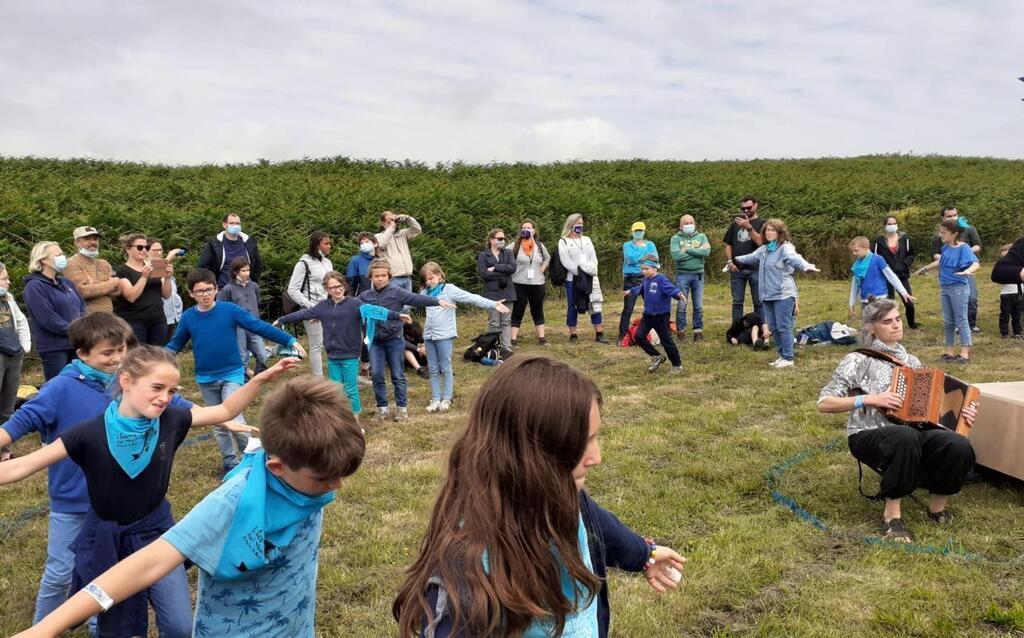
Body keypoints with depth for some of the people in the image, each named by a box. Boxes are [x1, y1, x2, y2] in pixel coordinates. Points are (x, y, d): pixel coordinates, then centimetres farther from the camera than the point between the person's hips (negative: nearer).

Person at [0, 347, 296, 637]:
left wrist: (262, 379, -13)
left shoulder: (170, 422, -13)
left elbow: (226, 411, -3)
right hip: (106, 538, -1)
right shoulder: (91, 433, -21)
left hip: (156, 531, 2)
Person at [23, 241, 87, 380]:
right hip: (53, 347, -8)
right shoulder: (34, 287, -12)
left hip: (75, 344, 8)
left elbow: (81, 307, 14)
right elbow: (49, 320, -19)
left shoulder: (65, 282, 15)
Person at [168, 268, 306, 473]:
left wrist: (290, 341, -15)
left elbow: (259, 327, -11)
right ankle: (230, 464, 24)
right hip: (205, 380, 3)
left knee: (233, 418, -15)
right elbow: (175, 345, 11)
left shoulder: (229, 310, -10)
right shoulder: (188, 317, -2)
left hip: (232, 375, -3)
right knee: (219, 424, 12)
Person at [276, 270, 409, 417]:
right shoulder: (322, 306, 6)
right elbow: (303, 314, 15)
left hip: (350, 357, -4)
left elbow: (373, 310, -19)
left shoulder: (354, 304, -8)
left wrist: (397, 316, -32)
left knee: (351, 390, 2)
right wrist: (281, 320, 23)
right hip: (332, 357, 5)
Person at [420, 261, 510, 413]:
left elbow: (472, 298, -14)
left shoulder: (449, 289, -7)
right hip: (429, 336, 5)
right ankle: (435, 399, 17)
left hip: (445, 335, -5)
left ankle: (446, 399, 11)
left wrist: (493, 304, -22)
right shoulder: (425, 293, 9)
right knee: (433, 370, 9)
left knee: (445, 369, 3)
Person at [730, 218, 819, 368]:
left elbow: (795, 258, -31)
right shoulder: (763, 249, 15)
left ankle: (788, 358, 4)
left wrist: (807, 266, -52)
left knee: (784, 327, -5)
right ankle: (782, 356, 24)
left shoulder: (785, 248, -11)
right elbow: (750, 257, 35)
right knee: (773, 327, 13)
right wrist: (735, 260, 49)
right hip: (767, 295, 8)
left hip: (783, 295, -8)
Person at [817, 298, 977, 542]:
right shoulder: (858, 361, -2)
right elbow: (824, 403, -8)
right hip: (869, 436, -5)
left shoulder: (911, 361, 17)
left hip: (911, 432, 5)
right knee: (906, 437, -40)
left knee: (959, 446, -25)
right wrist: (868, 399, -17)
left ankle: (937, 506, 1)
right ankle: (892, 514, -23)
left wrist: (959, 411, 3)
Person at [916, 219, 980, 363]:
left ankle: (965, 353, 2)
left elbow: (976, 263, -26)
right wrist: (925, 269, 35)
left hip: (959, 288, -7)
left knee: (961, 320, -3)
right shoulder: (945, 248, 5)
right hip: (944, 288, 7)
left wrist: (968, 271, -47)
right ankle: (949, 352, 18)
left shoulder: (963, 248, -14)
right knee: (948, 322, 11)